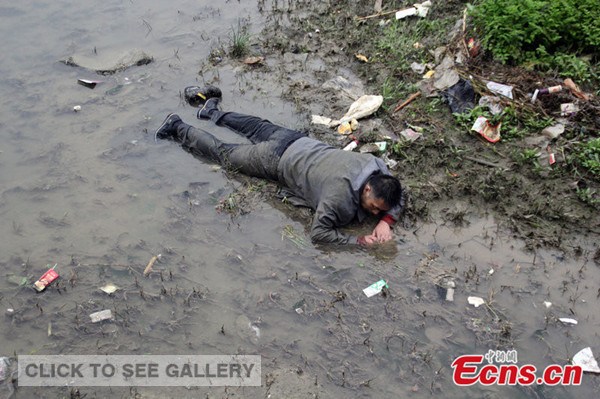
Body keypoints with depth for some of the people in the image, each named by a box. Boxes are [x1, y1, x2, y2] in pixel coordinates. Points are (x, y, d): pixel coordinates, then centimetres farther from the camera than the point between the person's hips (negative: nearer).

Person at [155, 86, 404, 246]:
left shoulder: (378, 168, -20)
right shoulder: (340, 196, -39)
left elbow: (398, 198, -4)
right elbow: (318, 233, -33)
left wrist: (386, 221, -23)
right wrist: (359, 241, -36)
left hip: (301, 144, 6)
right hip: (279, 159, -6)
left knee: (259, 128, 32)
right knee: (225, 154, 16)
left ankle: (212, 109, 52)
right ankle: (178, 129, 32)